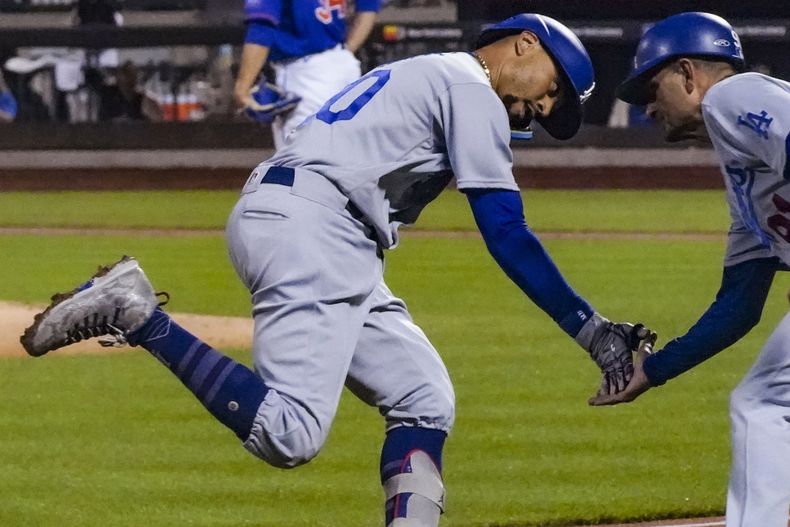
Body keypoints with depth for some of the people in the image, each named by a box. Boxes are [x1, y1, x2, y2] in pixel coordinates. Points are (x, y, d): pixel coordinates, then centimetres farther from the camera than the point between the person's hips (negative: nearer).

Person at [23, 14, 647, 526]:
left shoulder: (417, 76, 31)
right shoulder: (471, 87, 1)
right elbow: (507, 236, -6)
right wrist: (592, 330, -5)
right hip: (307, 228, -11)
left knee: (425, 400, 9)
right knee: (290, 433, -23)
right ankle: (139, 316, -18)